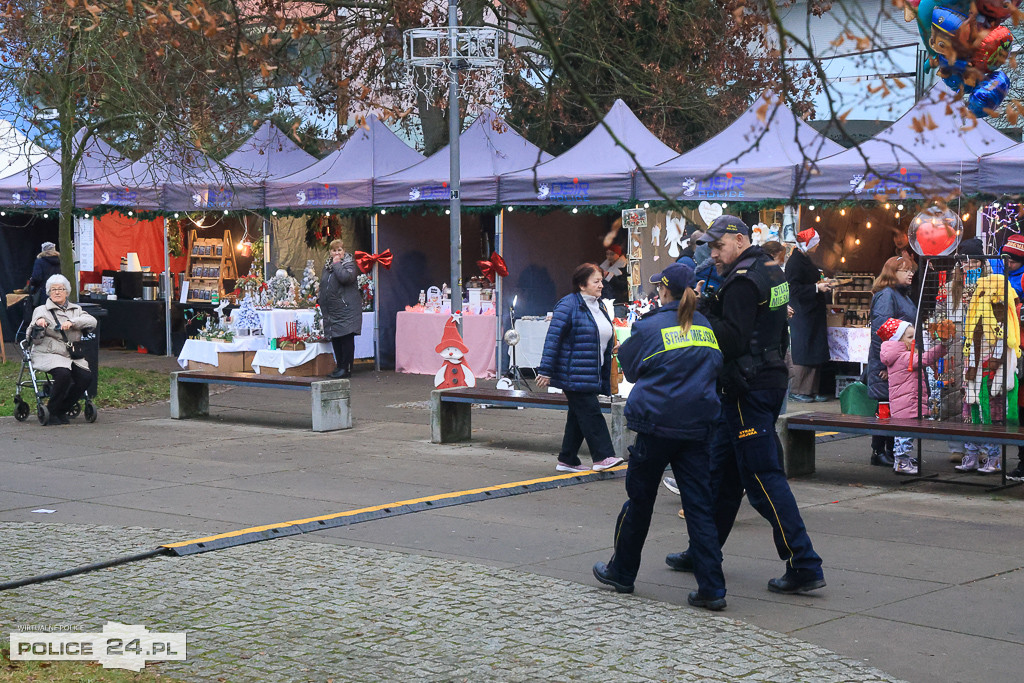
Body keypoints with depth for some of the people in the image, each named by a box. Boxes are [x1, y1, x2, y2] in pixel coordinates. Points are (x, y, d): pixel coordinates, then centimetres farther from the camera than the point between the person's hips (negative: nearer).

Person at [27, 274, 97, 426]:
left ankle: (62, 409, -1)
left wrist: (72, 322, -18)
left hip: (72, 355, 4)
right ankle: (52, 412, -12)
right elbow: (35, 339, -2)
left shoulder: (76, 310, 17)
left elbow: (92, 321, -3)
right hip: (48, 354, -4)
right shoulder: (41, 310, 6)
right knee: (63, 374, -32)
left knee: (86, 376, -21)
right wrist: (37, 325, -24)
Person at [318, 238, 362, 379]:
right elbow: (323, 285, 25)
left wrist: (337, 264, -13)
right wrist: (323, 305, 20)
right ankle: (339, 366, 18)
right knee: (335, 339, 10)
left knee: (346, 338, -6)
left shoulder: (349, 263, -5)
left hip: (346, 308, -7)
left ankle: (346, 368, -3)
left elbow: (346, 277, -25)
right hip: (332, 310, 8)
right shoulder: (327, 265, 16)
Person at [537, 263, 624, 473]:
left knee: (578, 416, 11)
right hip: (573, 374, -9)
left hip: (592, 375, 9)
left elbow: (605, 341, 24)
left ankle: (567, 460, 17)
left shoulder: (598, 307, 16)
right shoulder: (568, 306, -12)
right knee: (590, 412, -11)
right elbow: (553, 338, -15)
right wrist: (545, 371, -18)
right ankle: (602, 456, -10)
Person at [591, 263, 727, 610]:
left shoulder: (649, 327, -6)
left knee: (639, 501, 11)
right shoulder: (705, 327, 7)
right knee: (700, 506, 2)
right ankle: (712, 588, -3)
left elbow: (629, 368, 6)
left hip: (656, 426, -3)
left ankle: (622, 572, 26)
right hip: (696, 427, 3)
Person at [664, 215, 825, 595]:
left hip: (749, 390, -10)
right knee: (721, 471, 17)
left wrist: (702, 312, -14)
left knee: (762, 477, -9)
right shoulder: (771, 272, 15)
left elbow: (732, 340, -23)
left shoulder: (742, 281, -16)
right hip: (770, 378, 10)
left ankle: (804, 566, -10)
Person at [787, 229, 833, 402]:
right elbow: (794, 289, -21)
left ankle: (812, 390, 12)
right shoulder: (795, 262, -14)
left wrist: (822, 284, 16)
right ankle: (797, 390, 1)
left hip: (813, 315, 10)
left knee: (815, 354, 8)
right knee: (802, 352, -6)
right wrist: (817, 287, -22)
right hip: (802, 315, -10)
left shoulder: (805, 260, 16)